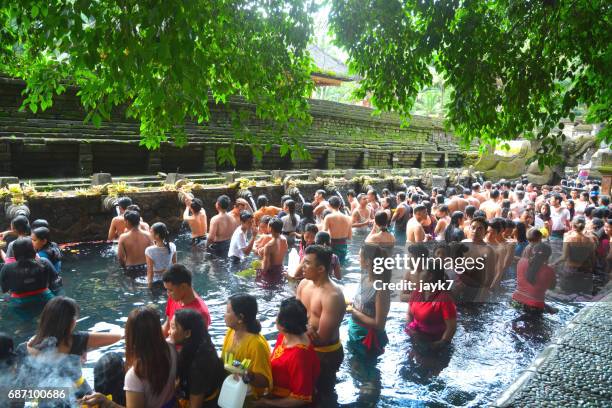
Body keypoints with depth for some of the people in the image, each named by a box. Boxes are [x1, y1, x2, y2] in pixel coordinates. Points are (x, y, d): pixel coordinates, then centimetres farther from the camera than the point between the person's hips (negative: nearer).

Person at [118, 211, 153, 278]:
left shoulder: (123, 237, -11)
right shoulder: (147, 235, -7)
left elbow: (120, 257, -7)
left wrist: (125, 265, 11)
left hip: (131, 269, -2)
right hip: (145, 268, 2)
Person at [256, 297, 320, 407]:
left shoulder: (299, 356, -31)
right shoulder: (284, 336, -7)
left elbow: (301, 399, -24)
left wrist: (267, 403, -18)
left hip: (286, 403, -7)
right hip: (276, 394, 7)